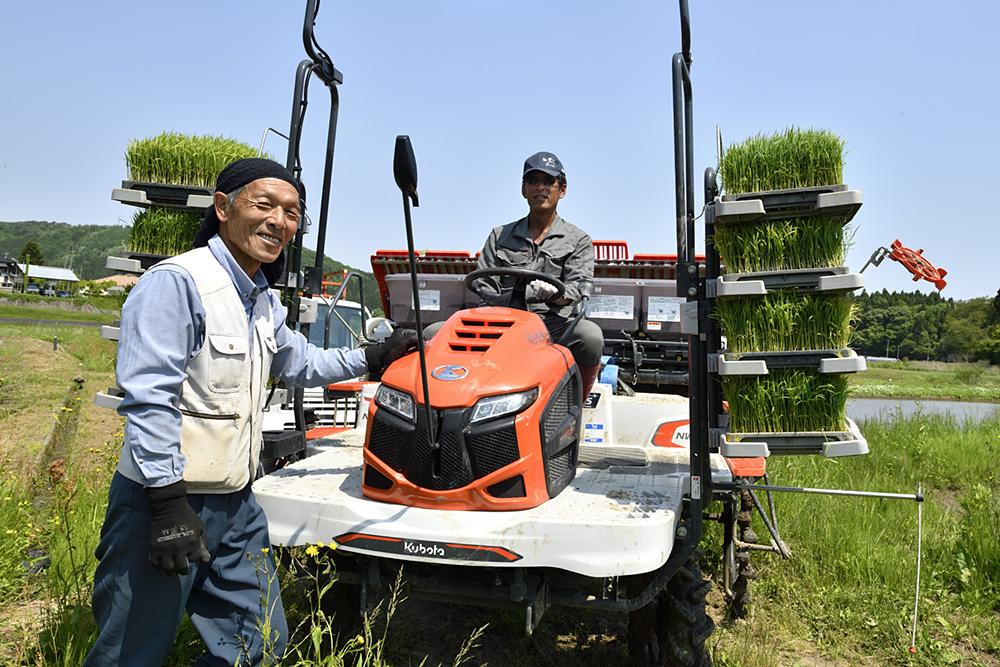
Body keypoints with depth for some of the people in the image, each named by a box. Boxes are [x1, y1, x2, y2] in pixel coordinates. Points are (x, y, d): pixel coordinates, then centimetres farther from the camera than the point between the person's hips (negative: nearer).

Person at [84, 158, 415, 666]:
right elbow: (148, 399, -22)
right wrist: (168, 503, -24)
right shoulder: (175, 282, -16)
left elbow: (298, 362, 28)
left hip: (236, 506, 9)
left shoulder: (264, 302, 13)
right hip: (166, 502, -8)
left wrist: (373, 358, 22)